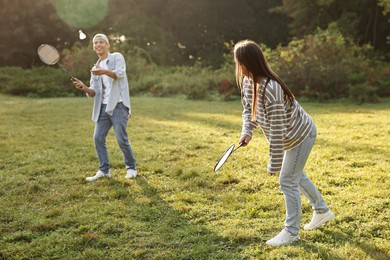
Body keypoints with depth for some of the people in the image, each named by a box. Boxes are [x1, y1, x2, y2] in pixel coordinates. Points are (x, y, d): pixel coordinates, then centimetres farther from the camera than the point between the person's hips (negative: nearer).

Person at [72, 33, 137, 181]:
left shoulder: (117, 57, 1)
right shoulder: (95, 68, 16)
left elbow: (120, 73, -21)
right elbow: (94, 93, 7)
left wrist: (105, 72, -40)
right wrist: (84, 88, -14)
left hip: (118, 105, -6)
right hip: (103, 107, 6)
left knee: (121, 139, -8)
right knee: (98, 138, 0)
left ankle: (131, 168, 10)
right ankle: (104, 170, 12)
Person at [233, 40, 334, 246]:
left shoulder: (270, 90, -38)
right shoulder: (247, 81, -10)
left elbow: (277, 132, -34)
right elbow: (248, 109, 6)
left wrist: (274, 164, -27)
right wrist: (247, 131, -13)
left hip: (301, 136, -10)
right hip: (294, 135, 10)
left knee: (287, 181, -3)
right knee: (296, 175, 23)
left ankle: (291, 232, 13)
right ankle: (322, 211, 43)